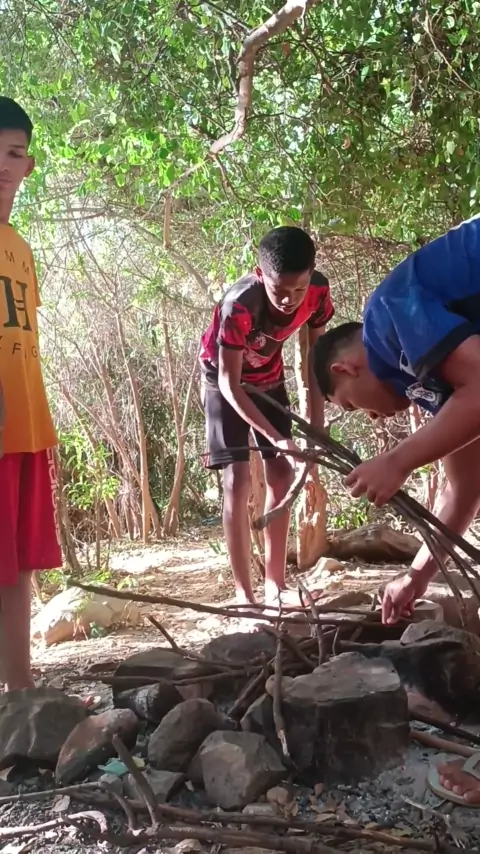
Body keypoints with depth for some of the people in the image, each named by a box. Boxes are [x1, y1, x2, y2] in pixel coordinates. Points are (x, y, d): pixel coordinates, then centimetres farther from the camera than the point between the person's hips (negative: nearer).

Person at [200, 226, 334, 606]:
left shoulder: (318, 291, -26)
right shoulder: (239, 305, -39)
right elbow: (230, 384, -31)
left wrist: (316, 426, -16)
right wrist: (276, 437, -36)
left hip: (269, 377, 5)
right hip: (226, 379, -5)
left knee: (281, 474, 2)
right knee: (238, 479, -13)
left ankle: (276, 583, 11)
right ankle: (244, 594, -9)